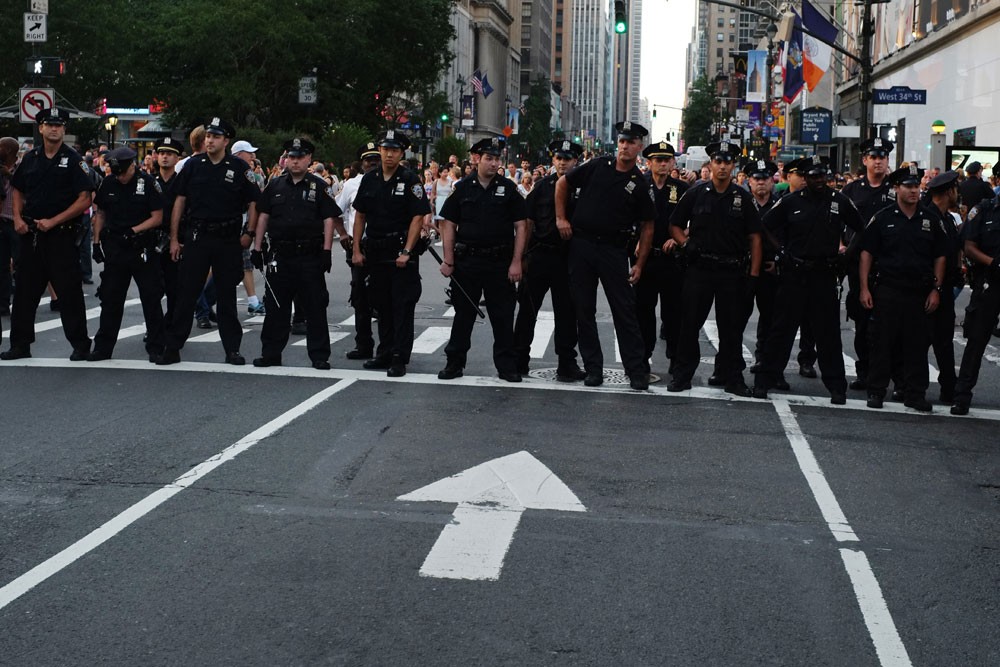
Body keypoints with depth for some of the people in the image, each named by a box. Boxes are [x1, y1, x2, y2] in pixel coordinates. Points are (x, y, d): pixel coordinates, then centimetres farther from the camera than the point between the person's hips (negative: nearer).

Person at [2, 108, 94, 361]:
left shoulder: (73, 160, -3)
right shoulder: (30, 158, 11)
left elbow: (85, 199, -9)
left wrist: (53, 221, -14)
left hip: (62, 234, -5)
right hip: (31, 234, 5)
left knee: (69, 292, -3)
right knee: (25, 291, 8)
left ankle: (80, 345, 6)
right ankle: (20, 344, 17)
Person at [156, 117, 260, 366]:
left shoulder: (239, 168, 1)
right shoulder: (193, 165, 4)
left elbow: (253, 202, 5)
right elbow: (180, 201, 6)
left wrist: (249, 233, -6)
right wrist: (174, 238, 2)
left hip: (228, 240, -1)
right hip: (196, 236, 1)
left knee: (227, 296, 7)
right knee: (186, 294, 1)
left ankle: (232, 349, 14)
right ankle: (172, 347, 5)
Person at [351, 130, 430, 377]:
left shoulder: (410, 180, -7)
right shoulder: (369, 179, 8)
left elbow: (418, 218, -12)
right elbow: (360, 215, 12)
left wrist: (406, 252, -18)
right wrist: (357, 250, 6)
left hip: (401, 252, -5)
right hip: (375, 252, 5)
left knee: (402, 305, -5)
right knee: (382, 305, 12)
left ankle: (399, 358, -4)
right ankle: (385, 353, 22)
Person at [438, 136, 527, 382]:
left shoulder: (508, 188, 2)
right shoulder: (462, 188, 3)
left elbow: (521, 226, 0)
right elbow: (448, 225, 4)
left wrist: (516, 262, -7)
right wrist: (449, 261, -3)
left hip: (500, 263, 0)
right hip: (467, 261, 1)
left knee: (503, 316, 4)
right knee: (463, 314, 8)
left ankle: (506, 365, 12)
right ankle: (454, 362, 17)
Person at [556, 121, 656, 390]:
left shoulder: (640, 184, 1)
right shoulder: (598, 166, 3)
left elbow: (647, 227, 3)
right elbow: (562, 183, 12)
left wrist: (639, 264, -2)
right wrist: (561, 218, 5)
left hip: (614, 250, -2)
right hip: (581, 244, 2)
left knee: (625, 310, -3)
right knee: (584, 309, 6)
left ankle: (637, 370, 2)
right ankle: (593, 368, 15)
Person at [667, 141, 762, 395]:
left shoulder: (743, 198, 4)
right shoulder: (695, 194, 3)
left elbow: (754, 238, 4)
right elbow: (675, 225, 12)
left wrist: (753, 274, -2)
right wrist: (686, 244, -7)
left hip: (732, 272, 0)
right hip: (699, 269, 0)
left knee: (732, 327, 6)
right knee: (690, 323, 2)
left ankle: (732, 377, 15)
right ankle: (682, 374, 11)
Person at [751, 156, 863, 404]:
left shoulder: (839, 201, 2)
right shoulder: (791, 202, 1)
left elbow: (860, 228, 14)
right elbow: (766, 225, 11)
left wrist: (843, 249, 7)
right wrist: (782, 249, 5)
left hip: (825, 277, 1)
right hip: (794, 274, 0)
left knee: (828, 333, 6)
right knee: (781, 329, 2)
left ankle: (836, 386, 11)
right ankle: (764, 381, 7)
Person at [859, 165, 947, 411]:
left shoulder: (931, 220, 8)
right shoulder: (883, 218, 2)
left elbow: (940, 257, 10)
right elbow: (867, 253, 1)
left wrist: (936, 290, 2)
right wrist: (864, 288, -6)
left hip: (920, 293, 2)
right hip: (887, 290, -2)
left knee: (917, 344, 4)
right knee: (882, 342, 1)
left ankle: (915, 393, 12)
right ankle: (876, 391, 9)